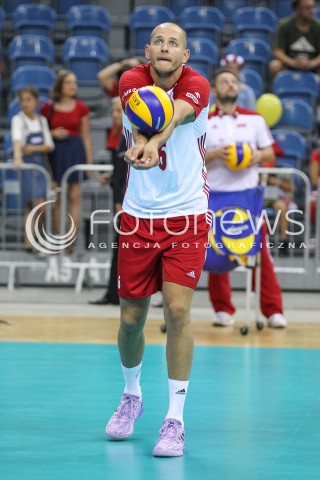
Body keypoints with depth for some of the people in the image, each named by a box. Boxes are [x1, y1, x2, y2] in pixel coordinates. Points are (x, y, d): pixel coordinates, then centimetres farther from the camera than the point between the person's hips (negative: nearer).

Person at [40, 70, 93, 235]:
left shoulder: (81, 108, 4)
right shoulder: (47, 108, 1)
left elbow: (86, 136, 6)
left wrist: (89, 160, 2)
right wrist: (53, 133, -10)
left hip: (76, 151, 0)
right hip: (55, 152, 0)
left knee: (74, 197, -3)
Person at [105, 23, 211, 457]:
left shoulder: (196, 86, -11)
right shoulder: (132, 81, -5)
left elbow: (174, 115, -33)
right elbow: (142, 117, -27)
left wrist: (151, 145, -55)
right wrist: (142, 143, -51)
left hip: (187, 216, -2)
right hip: (138, 216, 2)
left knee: (177, 311, -13)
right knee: (131, 318, 8)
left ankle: (175, 419, -4)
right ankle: (131, 395, 35)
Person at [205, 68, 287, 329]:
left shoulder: (255, 119, 9)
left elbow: (270, 153, 11)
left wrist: (259, 155, -11)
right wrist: (214, 154, -15)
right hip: (216, 195, 0)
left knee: (260, 251, -3)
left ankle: (273, 310, 1)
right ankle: (223, 309, 12)